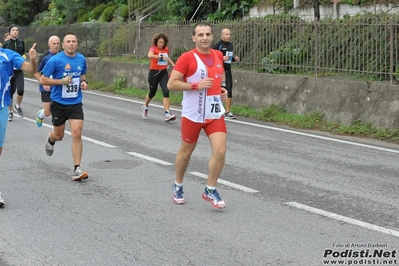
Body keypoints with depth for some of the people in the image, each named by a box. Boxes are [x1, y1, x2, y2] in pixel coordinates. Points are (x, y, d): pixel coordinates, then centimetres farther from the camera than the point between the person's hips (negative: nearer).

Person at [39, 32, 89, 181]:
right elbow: (43, 80, -11)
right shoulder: (55, 60, -13)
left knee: (77, 134, -12)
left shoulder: (81, 59, 1)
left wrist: (84, 82, -1)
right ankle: (50, 139, 53)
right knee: (59, 135, 14)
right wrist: (62, 81, -20)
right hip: (59, 103, -2)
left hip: (75, 103, 2)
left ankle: (77, 169, -8)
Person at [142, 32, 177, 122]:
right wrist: (161, 56, -45)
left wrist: (173, 64, 11)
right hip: (154, 72, -3)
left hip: (164, 72, 4)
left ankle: (167, 114, -17)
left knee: (166, 92, -13)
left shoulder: (166, 49, 5)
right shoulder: (153, 48, -12)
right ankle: (145, 107, 42)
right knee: (152, 93, 12)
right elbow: (150, 55, -35)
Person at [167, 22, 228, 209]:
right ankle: (178, 186, 36)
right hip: (193, 114, -4)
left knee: (220, 151, -9)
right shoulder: (187, 58, -13)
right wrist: (196, 85, -23)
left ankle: (210, 190, 8)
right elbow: (171, 84, -15)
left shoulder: (218, 55, 5)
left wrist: (223, 88, 5)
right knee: (186, 151, 12)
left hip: (215, 113, 4)